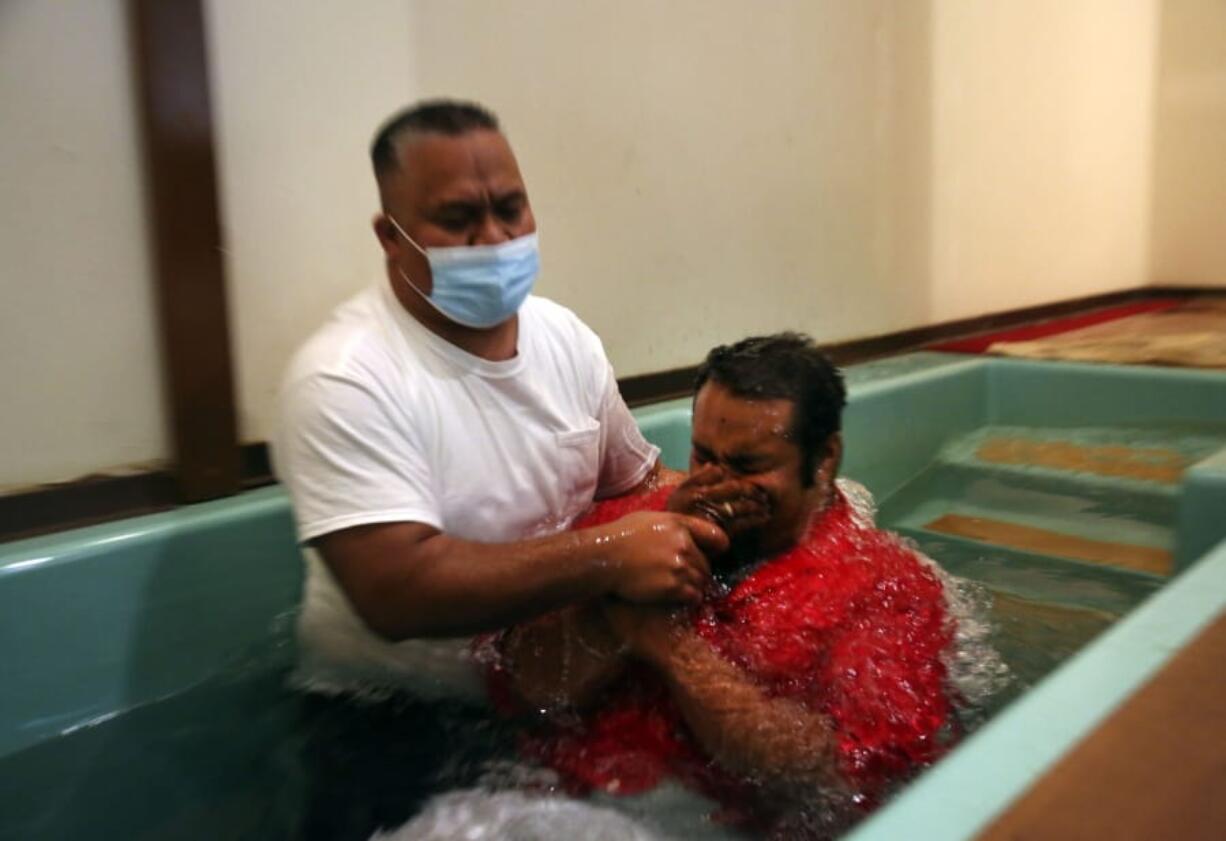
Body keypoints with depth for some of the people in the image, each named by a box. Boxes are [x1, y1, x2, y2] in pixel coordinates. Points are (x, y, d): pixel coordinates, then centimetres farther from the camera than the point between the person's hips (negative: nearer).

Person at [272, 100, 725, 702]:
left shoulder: (565, 336, 1)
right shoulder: (343, 380, -21)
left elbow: (639, 484, 10)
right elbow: (396, 590, -29)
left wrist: (689, 529, -12)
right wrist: (609, 556, -31)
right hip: (389, 714, -4)